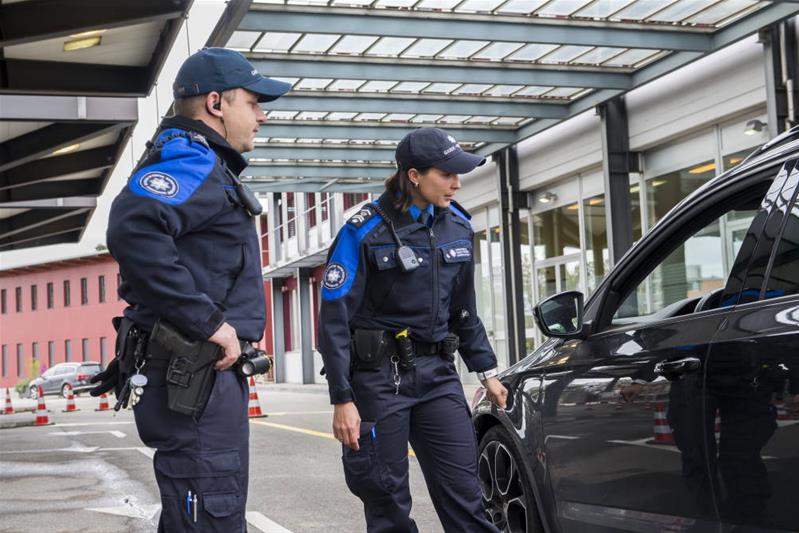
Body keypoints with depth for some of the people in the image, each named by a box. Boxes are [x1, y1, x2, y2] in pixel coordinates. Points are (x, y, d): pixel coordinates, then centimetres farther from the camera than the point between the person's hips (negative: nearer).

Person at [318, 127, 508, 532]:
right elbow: (335, 319, -12)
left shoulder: (458, 227, 6)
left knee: (464, 493, 0)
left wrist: (487, 372, 17)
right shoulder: (366, 232, -10)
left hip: (437, 374, 4)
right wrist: (343, 399, -16)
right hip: (380, 376, -4)